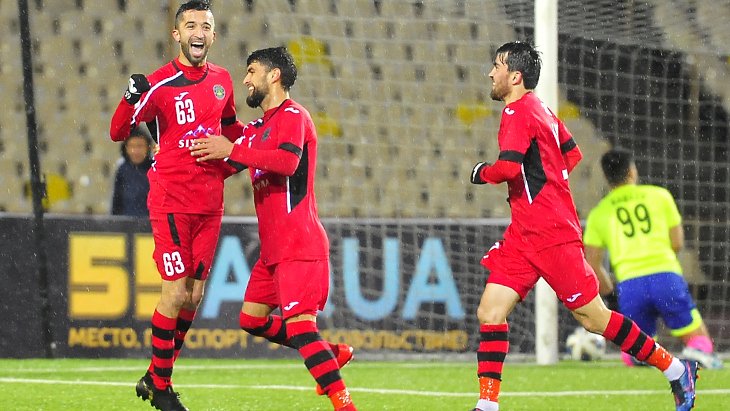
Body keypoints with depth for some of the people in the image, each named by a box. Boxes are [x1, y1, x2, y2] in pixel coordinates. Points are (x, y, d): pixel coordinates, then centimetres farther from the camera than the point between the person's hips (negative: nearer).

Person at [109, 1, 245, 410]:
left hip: (210, 202, 6)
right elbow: (119, 133, -12)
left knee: (195, 294, 6)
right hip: (172, 200, -6)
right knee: (176, 291, -9)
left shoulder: (222, 80, 9)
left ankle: (156, 378, 19)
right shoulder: (160, 84, -9)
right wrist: (131, 100, -29)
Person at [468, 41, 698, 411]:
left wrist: (481, 172, -10)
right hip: (523, 235, 10)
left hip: (552, 236, -10)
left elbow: (508, 166, -29)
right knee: (490, 313, -1)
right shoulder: (539, 109, 14)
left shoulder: (518, 112, -15)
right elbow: (572, 154, 24)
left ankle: (676, 370, 10)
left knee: (593, 317, -2)